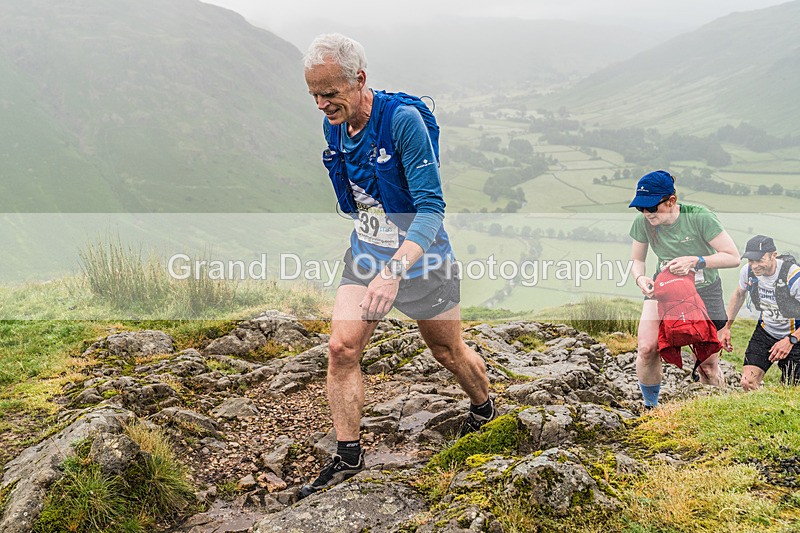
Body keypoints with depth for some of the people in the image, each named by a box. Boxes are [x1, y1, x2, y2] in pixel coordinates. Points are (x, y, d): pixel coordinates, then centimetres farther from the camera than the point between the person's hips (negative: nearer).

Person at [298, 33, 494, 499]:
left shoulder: (403, 119, -26)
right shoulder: (333, 126, -4)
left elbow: (432, 208, -29)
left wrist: (394, 270, -41)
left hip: (421, 255, -5)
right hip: (367, 253, 5)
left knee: (448, 351, 13)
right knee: (341, 348, -8)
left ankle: (485, 409, 44)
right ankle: (348, 456, 7)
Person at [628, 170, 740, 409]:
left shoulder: (699, 217, -24)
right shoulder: (642, 223, -14)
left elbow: (733, 257, -18)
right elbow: (636, 260, 2)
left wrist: (696, 260, -31)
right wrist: (640, 278, -20)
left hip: (704, 291, -2)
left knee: (708, 365, 0)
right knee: (647, 348, -21)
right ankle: (650, 406, 2)